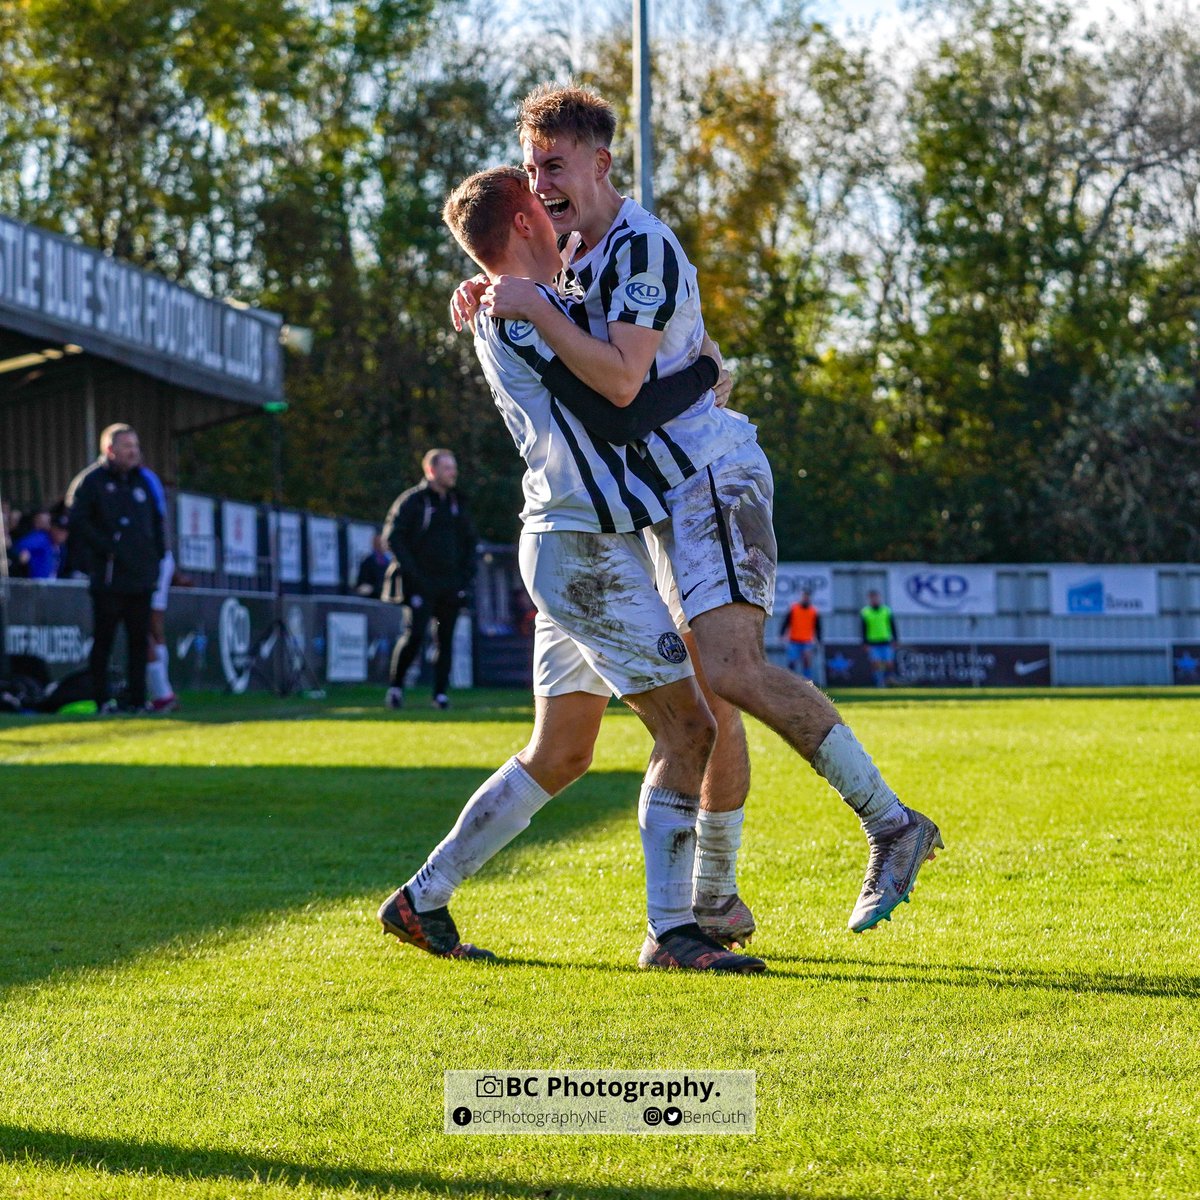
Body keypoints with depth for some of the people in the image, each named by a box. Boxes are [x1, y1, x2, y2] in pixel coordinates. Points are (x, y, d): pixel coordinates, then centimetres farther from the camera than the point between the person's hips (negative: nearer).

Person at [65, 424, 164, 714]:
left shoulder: (143, 481, 16)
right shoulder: (91, 481, -3)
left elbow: (157, 521, 25)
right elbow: (77, 522, -9)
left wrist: (157, 556, 13)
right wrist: (106, 547, -14)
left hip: (141, 578, 6)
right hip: (109, 578, -6)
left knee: (140, 640, 6)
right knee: (103, 639, -1)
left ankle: (137, 699, 10)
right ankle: (103, 699, 2)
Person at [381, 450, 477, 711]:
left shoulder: (457, 503, 15)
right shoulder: (412, 501, -3)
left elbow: (469, 541, 21)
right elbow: (393, 537, -7)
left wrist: (466, 574, 8)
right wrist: (411, 572, -13)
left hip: (451, 585, 5)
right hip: (420, 584, -5)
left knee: (446, 638, 4)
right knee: (415, 633, -16)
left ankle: (441, 694, 9)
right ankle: (396, 686, -1)